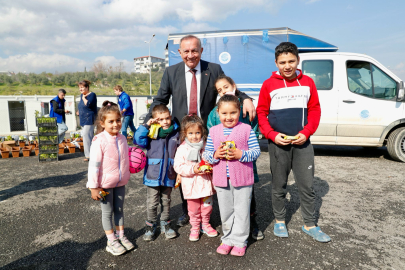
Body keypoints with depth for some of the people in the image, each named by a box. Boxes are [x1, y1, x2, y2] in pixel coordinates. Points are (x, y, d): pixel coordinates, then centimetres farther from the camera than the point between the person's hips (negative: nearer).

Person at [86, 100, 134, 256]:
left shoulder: (122, 138, -1)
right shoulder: (99, 141, -20)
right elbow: (94, 164, -18)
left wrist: (125, 176, 13)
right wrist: (94, 186, -16)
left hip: (120, 183, 6)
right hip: (105, 184, -5)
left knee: (119, 209, 18)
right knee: (107, 212, 11)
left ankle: (121, 236, 35)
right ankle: (111, 241, 25)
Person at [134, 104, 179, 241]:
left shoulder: (175, 133, 2)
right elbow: (138, 140, -21)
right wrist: (146, 125, -21)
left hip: (168, 175, 2)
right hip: (153, 175, -2)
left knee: (166, 201, 18)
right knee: (152, 203, 9)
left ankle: (165, 224, 35)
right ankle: (151, 226, 28)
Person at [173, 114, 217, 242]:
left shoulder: (206, 147, 0)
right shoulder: (182, 149, -9)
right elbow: (178, 166, -12)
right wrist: (193, 169, -23)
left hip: (206, 182, 2)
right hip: (191, 185, -2)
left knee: (207, 206, 15)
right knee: (193, 208, 12)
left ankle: (205, 224, 38)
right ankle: (195, 227, 32)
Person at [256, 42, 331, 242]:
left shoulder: (307, 82, 5)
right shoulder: (269, 85, -2)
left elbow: (315, 110, 6)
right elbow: (261, 113, 0)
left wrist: (306, 132, -8)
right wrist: (272, 135, -12)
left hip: (302, 143, 2)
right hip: (278, 144, -2)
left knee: (307, 186, 8)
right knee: (279, 186, 10)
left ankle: (309, 224, 25)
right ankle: (280, 221, 28)